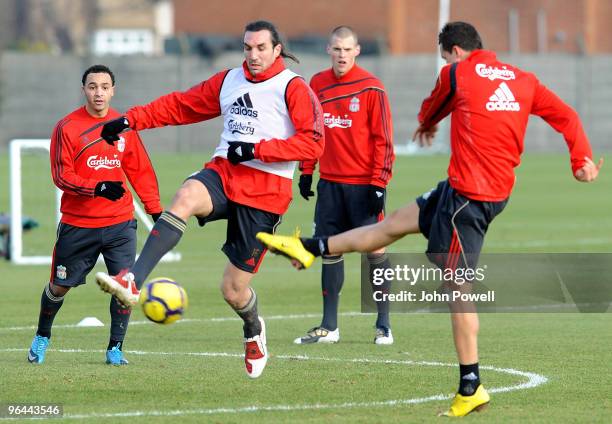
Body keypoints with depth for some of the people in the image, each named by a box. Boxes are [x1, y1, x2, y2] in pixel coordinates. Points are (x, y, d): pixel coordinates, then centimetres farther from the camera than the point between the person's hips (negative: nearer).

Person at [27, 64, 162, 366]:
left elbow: (141, 171, 13)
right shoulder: (67, 127, -5)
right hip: (77, 225, -2)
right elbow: (61, 176, -10)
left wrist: (155, 210, 8)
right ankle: (42, 337, 33)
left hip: (120, 223, 2)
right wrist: (98, 188, -24)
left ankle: (116, 349, 2)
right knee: (60, 285, 8)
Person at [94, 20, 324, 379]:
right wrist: (132, 120, 12)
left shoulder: (293, 88, -4)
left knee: (234, 289, -1)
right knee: (186, 197, -34)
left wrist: (256, 150, -18)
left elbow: (313, 143, -12)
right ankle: (132, 282, -46)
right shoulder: (229, 80, 14)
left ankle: (254, 332, 37)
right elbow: (182, 105, 21)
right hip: (224, 173, 4)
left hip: (265, 191, -4)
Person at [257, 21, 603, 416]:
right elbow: (566, 115, 3)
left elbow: (433, 108, 18)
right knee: (396, 223, 18)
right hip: (497, 190, 8)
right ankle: (311, 248, 29)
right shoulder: (524, 80, 10)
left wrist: (426, 126, 39)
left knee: (457, 286, -4)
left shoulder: (456, 74, -4)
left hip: (468, 194, -8)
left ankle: (472, 387, -4)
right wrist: (582, 159, 2)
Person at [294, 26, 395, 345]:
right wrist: (306, 172, 12)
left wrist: (379, 182, -12)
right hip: (330, 183, 5)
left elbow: (383, 139, -8)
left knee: (375, 250, -3)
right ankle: (329, 328, 12)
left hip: (364, 184, -5)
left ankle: (383, 326, 4)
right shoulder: (317, 84, 7)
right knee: (330, 251, 6)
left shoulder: (371, 88, -8)